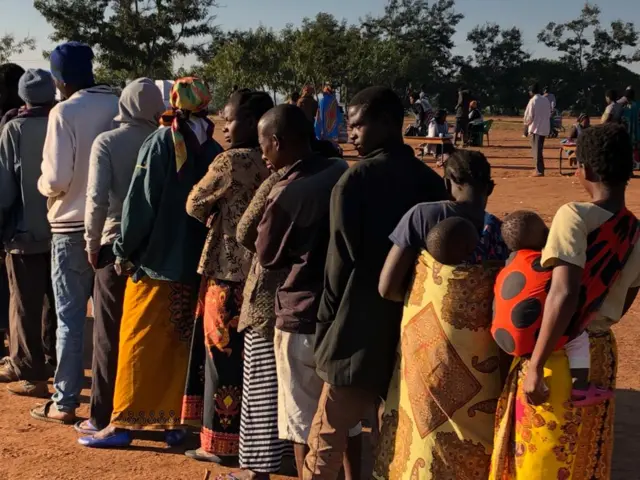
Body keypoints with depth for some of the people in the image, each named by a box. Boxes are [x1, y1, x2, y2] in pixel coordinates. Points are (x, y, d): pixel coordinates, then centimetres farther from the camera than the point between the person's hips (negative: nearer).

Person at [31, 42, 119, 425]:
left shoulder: (64, 112, -13)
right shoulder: (120, 105, 0)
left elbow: (56, 180, -16)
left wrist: (42, 185, 5)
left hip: (74, 227, -5)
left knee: (71, 317, 3)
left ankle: (65, 402, 9)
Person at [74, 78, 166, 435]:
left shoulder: (107, 142, -7)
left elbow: (97, 198, -14)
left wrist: (92, 243, -3)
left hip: (117, 245, -2)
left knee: (109, 336, 6)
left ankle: (104, 417, 10)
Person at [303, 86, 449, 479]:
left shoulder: (356, 180, -12)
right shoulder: (431, 181, 6)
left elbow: (342, 261, -12)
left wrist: (326, 323, -2)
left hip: (363, 329, -6)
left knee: (328, 435, 3)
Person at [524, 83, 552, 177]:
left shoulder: (533, 101, -14)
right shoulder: (546, 100, 6)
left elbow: (529, 116, -13)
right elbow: (549, 114, 11)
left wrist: (526, 123, 5)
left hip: (536, 128, -7)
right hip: (545, 128, 7)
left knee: (536, 150, -1)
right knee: (539, 149, 16)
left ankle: (539, 170, -3)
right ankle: (540, 169, 21)